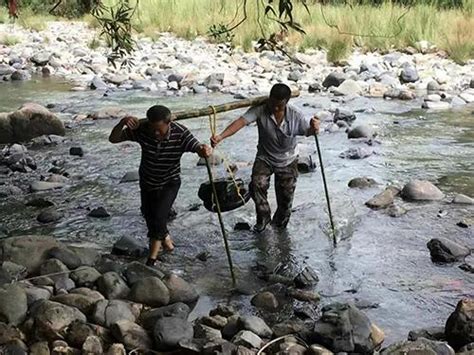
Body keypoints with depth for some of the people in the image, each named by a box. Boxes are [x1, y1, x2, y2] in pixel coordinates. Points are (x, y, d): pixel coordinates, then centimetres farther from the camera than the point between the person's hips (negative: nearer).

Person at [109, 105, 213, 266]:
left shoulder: (180, 133, -29)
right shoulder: (141, 128, -25)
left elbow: (198, 148, -39)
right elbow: (113, 139, -21)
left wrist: (205, 150, -65)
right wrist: (122, 123, -42)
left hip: (170, 183, -3)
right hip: (147, 182, 3)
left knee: (158, 218, -17)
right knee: (149, 215, 18)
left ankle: (152, 259, 3)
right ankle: (166, 239, 50)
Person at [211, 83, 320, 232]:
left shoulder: (295, 115, -19)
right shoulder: (260, 109, -23)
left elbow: (307, 131, -8)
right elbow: (241, 122, -35)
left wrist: (314, 128, -35)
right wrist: (221, 136, -51)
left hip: (287, 161, 1)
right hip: (265, 158, -1)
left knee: (286, 195, 7)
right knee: (257, 184, -25)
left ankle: (279, 222, 39)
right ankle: (264, 216, 2)